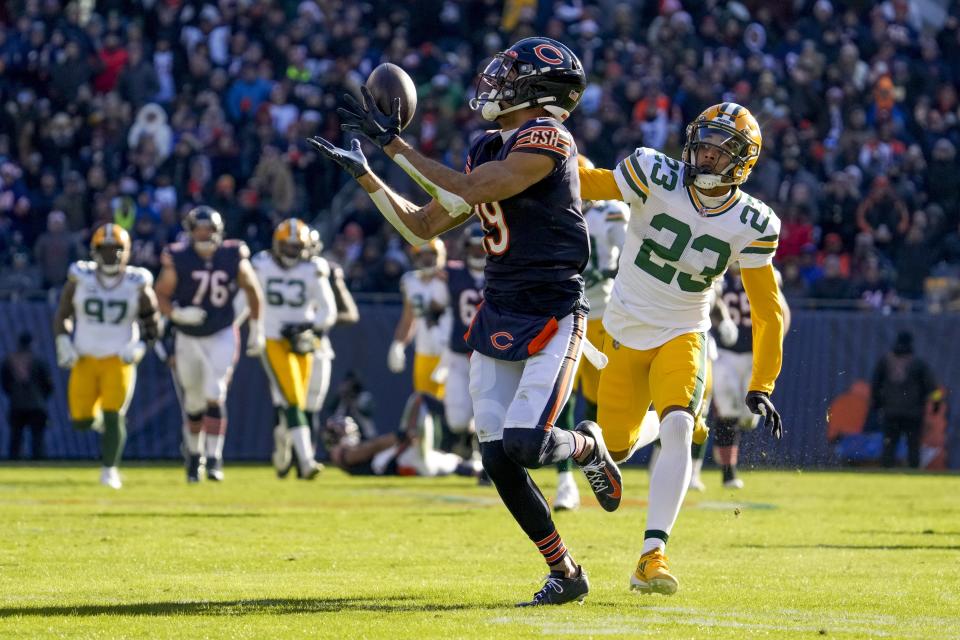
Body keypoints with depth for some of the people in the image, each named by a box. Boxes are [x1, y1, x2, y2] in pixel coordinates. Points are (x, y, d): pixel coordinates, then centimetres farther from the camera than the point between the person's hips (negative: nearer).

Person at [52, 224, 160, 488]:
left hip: (119, 360, -1)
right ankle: (97, 417, 34)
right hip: (85, 359, 1)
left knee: (114, 415, -11)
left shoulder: (137, 285, -4)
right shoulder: (80, 280, -3)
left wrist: (139, 346, -10)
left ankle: (109, 470, 3)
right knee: (82, 421, -2)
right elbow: (62, 315, 7)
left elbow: (152, 322, 6)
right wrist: (63, 343, -7)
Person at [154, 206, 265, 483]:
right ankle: (194, 454, 31)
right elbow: (161, 296, -7)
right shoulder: (178, 260, -14)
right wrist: (178, 314, -27)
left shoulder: (233, 258, -11)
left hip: (221, 337, -1)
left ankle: (214, 458, -12)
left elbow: (252, 289, 5)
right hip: (188, 339, 1)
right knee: (194, 402, 11)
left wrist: (256, 329, 8)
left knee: (214, 397, -15)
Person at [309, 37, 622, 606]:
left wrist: (395, 143, -18)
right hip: (497, 318, 7)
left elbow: (468, 193, -23)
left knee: (526, 446, -18)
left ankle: (588, 445, 18)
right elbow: (423, 227, 18)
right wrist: (365, 175, 12)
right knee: (499, 461, -2)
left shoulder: (547, 139, -13)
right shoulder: (488, 152, 12)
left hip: (552, 320, -7)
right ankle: (565, 575, 11)